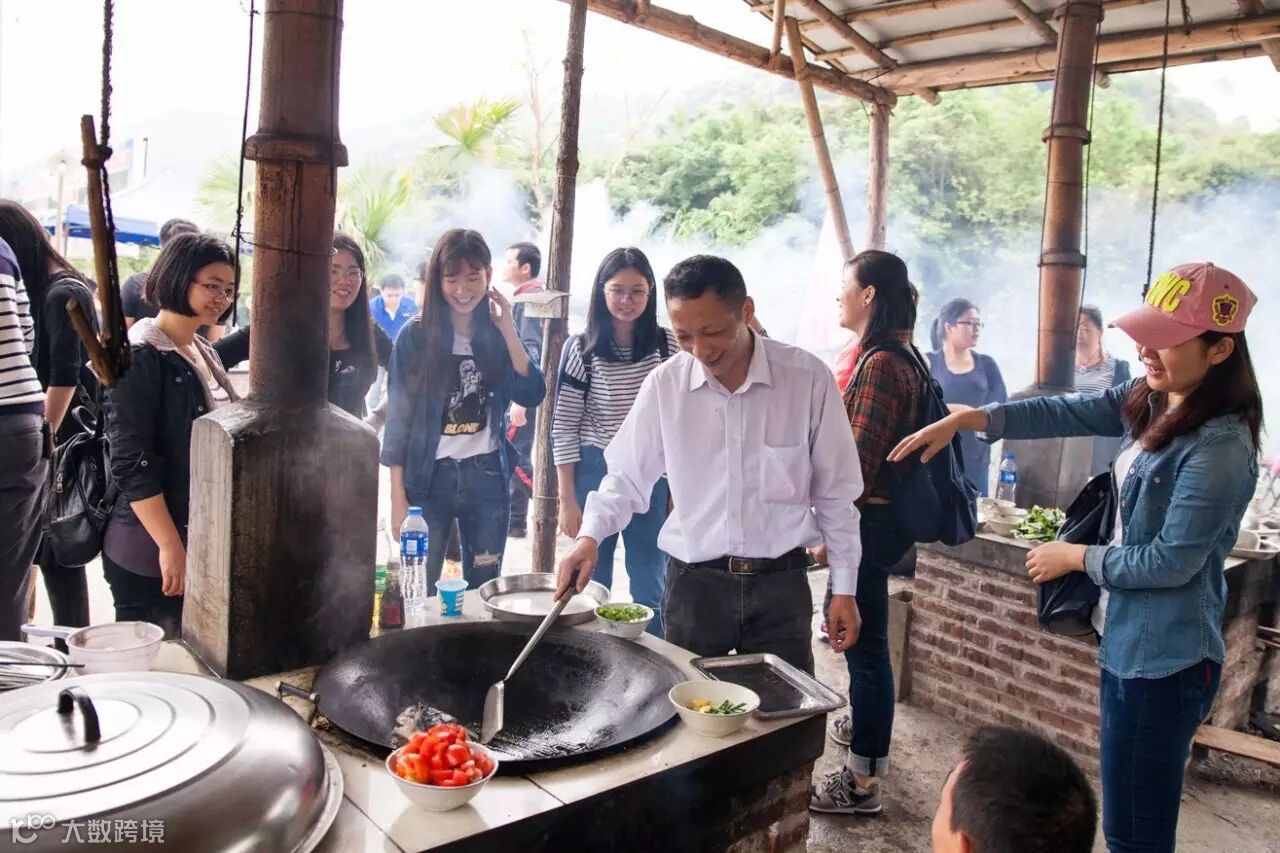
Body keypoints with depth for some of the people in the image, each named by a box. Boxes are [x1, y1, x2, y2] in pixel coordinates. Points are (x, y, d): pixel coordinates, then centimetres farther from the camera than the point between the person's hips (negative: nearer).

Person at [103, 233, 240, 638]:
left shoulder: (205, 353, 12)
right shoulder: (140, 355, -12)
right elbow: (131, 463, -17)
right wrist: (170, 545, -20)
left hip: (203, 541, 7)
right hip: (150, 550, -7)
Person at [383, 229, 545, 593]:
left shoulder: (497, 334, 4)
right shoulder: (415, 336, -3)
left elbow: (532, 395, -7)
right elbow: (398, 418, -3)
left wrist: (508, 330, -12)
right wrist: (398, 498, -6)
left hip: (487, 475, 2)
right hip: (429, 476, -2)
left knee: (485, 589, 11)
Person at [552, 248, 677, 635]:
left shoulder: (668, 346, -2)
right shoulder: (581, 348, -6)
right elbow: (563, 428, -4)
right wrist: (567, 500, -6)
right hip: (595, 474, -1)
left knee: (650, 587, 12)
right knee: (592, 585, 13)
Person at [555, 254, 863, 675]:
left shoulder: (808, 378, -9)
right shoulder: (664, 384, -6)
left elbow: (836, 491, -1)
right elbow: (627, 477, 5)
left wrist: (844, 589, 2)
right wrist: (590, 535, -12)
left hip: (781, 583, -1)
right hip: (693, 583, 1)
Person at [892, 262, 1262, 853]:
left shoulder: (1219, 447, -22)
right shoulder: (1149, 402, 3)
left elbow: (1171, 561, -21)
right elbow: (1061, 414, 3)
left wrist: (1075, 557, -8)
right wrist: (963, 420, -7)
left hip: (1163, 658, -9)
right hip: (1129, 641, 9)